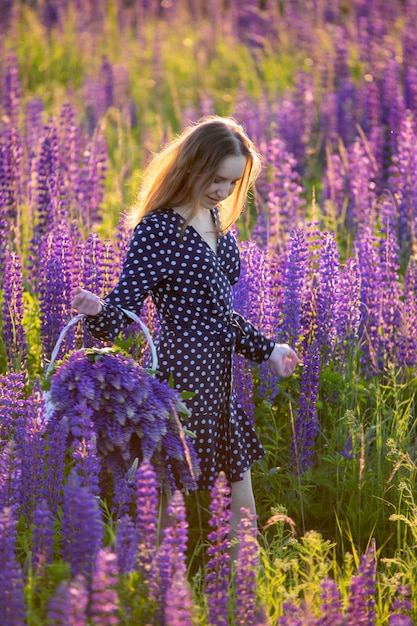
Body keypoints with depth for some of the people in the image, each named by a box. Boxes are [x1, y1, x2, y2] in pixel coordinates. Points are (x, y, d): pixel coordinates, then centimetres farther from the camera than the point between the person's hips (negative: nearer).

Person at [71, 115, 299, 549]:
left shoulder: (217, 221, 11)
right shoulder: (157, 230, -13)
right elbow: (124, 309, -17)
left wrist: (266, 350, 25)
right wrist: (97, 311, -38)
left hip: (219, 378, 8)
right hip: (182, 374, -8)